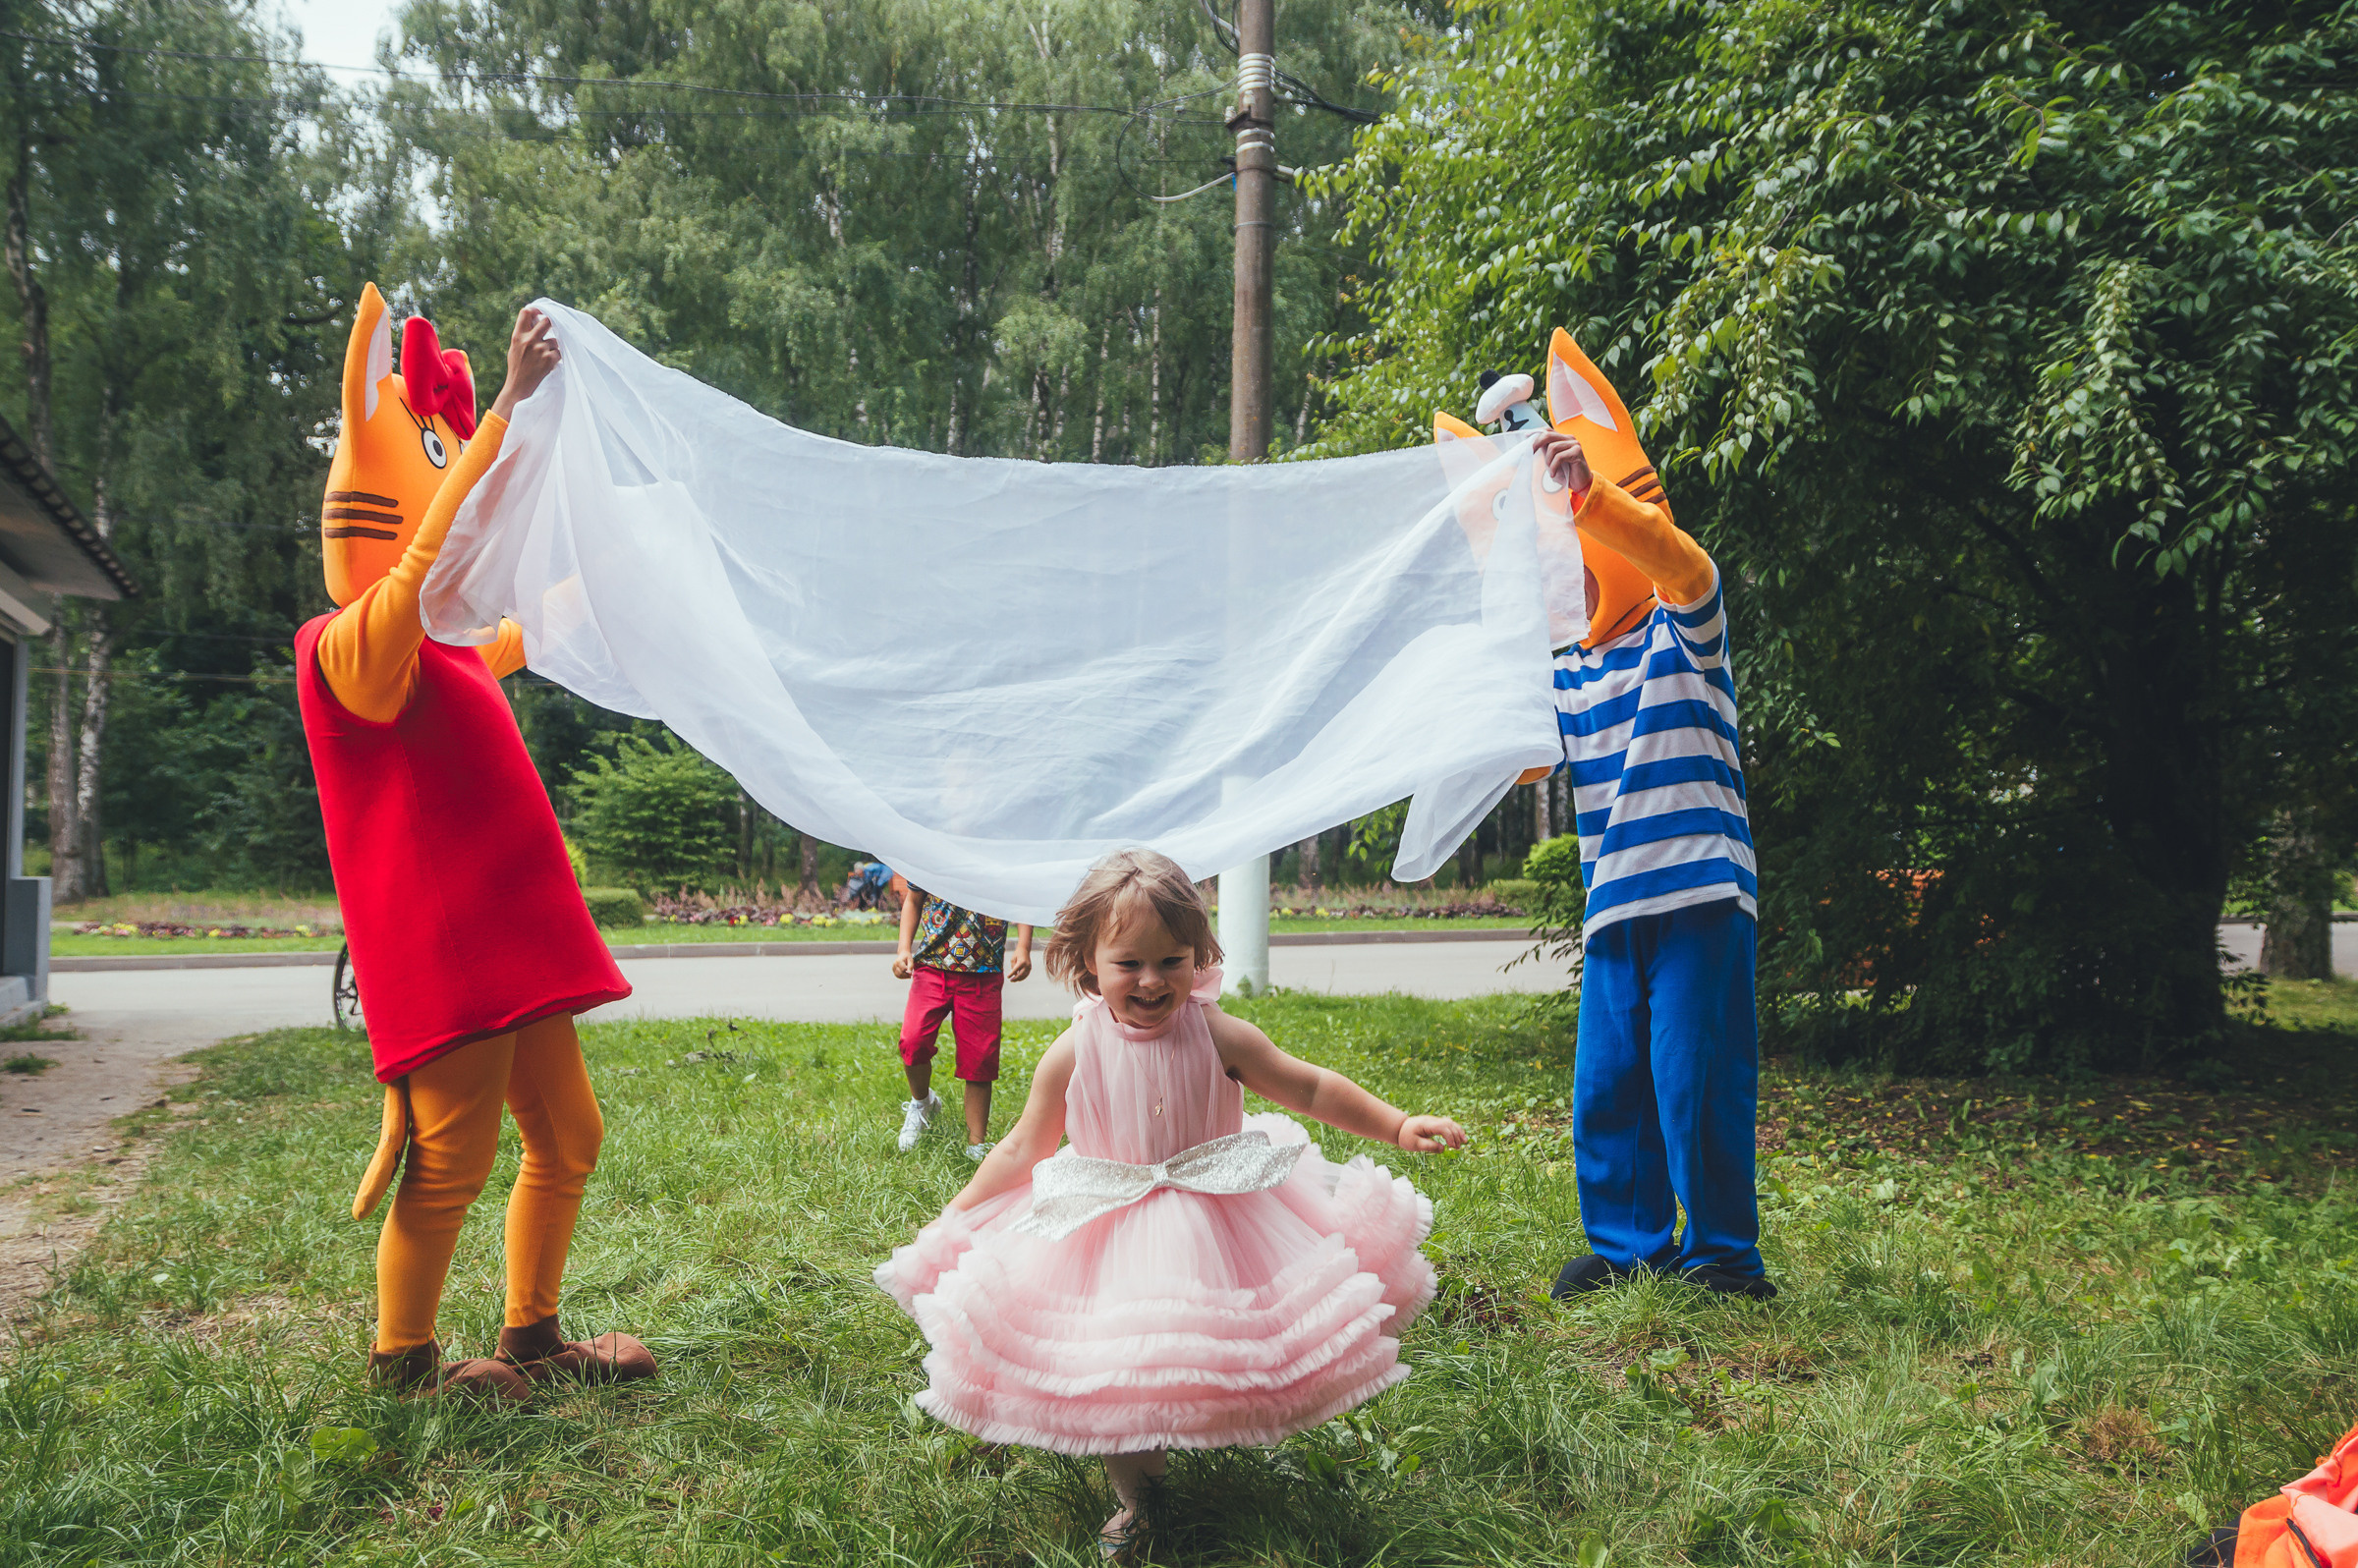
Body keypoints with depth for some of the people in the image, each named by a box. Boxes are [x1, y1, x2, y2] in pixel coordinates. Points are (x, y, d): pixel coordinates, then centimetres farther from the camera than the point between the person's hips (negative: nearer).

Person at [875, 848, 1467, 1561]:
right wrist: (955, 1215, 1)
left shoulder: (1217, 1035, -11)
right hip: (1109, 1239, 0)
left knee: (1217, 1358, 2)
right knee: (1116, 1375, 2)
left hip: (1217, 1221, 0)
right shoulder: (1074, 1054, -10)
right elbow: (1024, 1147, 2)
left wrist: (1397, 1125, -2)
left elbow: (1310, 1088, 0)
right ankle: (1133, 1497, 28)